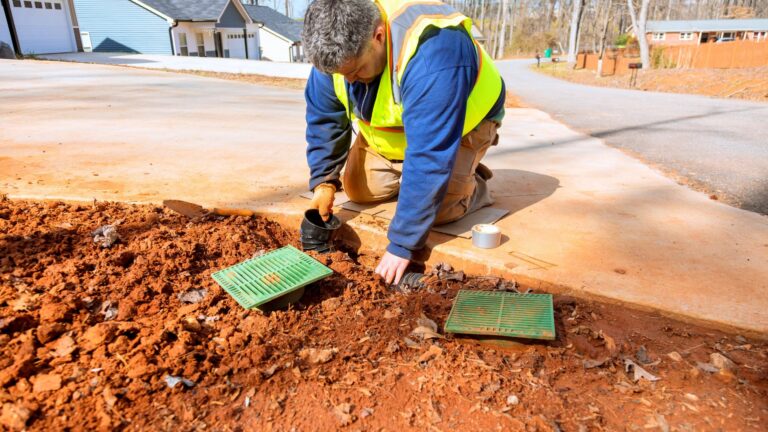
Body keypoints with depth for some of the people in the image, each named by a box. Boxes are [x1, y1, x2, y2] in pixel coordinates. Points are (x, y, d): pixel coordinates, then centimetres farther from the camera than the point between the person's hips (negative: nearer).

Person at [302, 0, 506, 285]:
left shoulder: (432, 52, -42)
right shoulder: (336, 49, -20)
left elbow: (429, 155, -43)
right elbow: (323, 118, -7)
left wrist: (403, 244, -39)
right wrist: (323, 182, -18)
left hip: (462, 123, -6)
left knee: (439, 208, -23)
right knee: (357, 189, -2)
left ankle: (474, 186, 9)